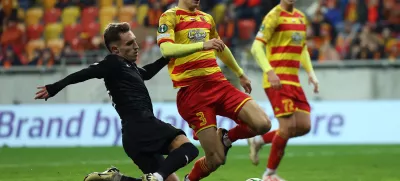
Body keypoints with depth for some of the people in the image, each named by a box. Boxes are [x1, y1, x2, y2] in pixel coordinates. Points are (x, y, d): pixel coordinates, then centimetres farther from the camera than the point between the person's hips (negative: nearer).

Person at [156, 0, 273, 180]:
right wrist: (202, 45, -31)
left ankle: (225, 138, 14)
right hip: (191, 90, -6)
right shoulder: (170, 16, -2)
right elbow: (166, 49, -20)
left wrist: (241, 74, 46)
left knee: (263, 124, -14)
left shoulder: (206, 18, 20)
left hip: (218, 83, 6)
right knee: (216, 159, -11)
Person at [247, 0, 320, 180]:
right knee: (288, 126, -12)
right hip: (277, 81, -8)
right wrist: (269, 71, -27)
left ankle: (259, 140, 20)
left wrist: (310, 73, 13)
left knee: (304, 126, 2)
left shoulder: (301, 17, 15)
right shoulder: (274, 16, -8)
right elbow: (256, 47, -15)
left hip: (294, 80, 8)